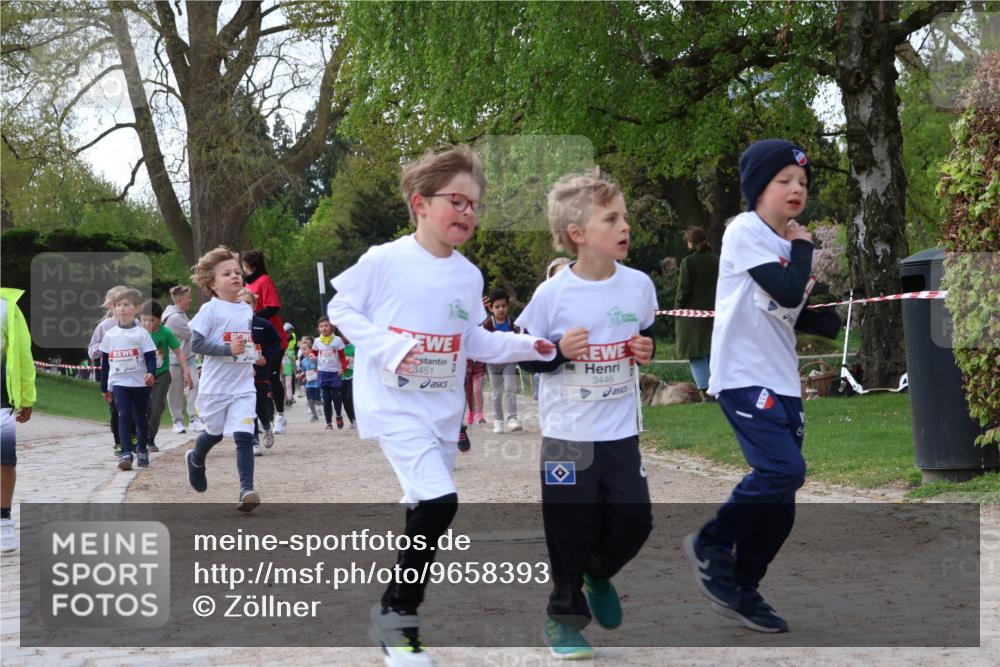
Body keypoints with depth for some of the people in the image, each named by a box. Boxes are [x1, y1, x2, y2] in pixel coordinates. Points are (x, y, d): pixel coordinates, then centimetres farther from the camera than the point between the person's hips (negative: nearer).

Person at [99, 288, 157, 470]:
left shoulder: (141, 333, -4)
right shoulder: (109, 335, 5)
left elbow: (151, 357, -6)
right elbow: (104, 362, 12)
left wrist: (151, 373, -26)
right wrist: (104, 387, 14)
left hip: (140, 383, -1)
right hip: (119, 383, 1)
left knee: (141, 418, 10)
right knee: (124, 416, -13)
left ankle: (142, 450, 29)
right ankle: (126, 453, -16)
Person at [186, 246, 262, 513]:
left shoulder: (248, 310, 7)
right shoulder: (210, 309, -10)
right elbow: (196, 343, -16)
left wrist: (254, 356, 7)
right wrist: (228, 349, -24)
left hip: (244, 387, 3)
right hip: (216, 387, -3)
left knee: (244, 436, -10)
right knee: (214, 433, 16)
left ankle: (247, 489, -13)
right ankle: (196, 460, 48)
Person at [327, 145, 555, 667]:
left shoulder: (469, 276, 4)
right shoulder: (384, 260, -12)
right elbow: (340, 308, -6)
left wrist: (526, 346, 0)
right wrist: (387, 347, -19)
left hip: (443, 409, 7)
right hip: (393, 403, -7)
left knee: (424, 505, 14)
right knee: (439, 501, -20)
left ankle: (398, 608, 34)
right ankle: (397, 615, -5)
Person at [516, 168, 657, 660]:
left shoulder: (639, 286, 0)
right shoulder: (552, 295, -12)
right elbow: (523, 356, -4)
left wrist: (647, 350, -4)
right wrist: (559, 351, -22)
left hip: (621, 433, 3)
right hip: (567, 435, -3)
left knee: (634, 519, 0)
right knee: (571, 531, 3)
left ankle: (598, 573, 31)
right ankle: (564, 616, 21)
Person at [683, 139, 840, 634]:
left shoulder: (788, 245, 15)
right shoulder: (744, 232, -9)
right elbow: (786, 293, -18)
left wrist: (837, 324, 3)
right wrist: (803, 247, -3)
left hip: (782, 383, 8)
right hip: (743, 377, -8)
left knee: (780, 502, 7)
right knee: (784, 470, -21)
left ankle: (742, 590, 19)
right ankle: (712, 544, -1)